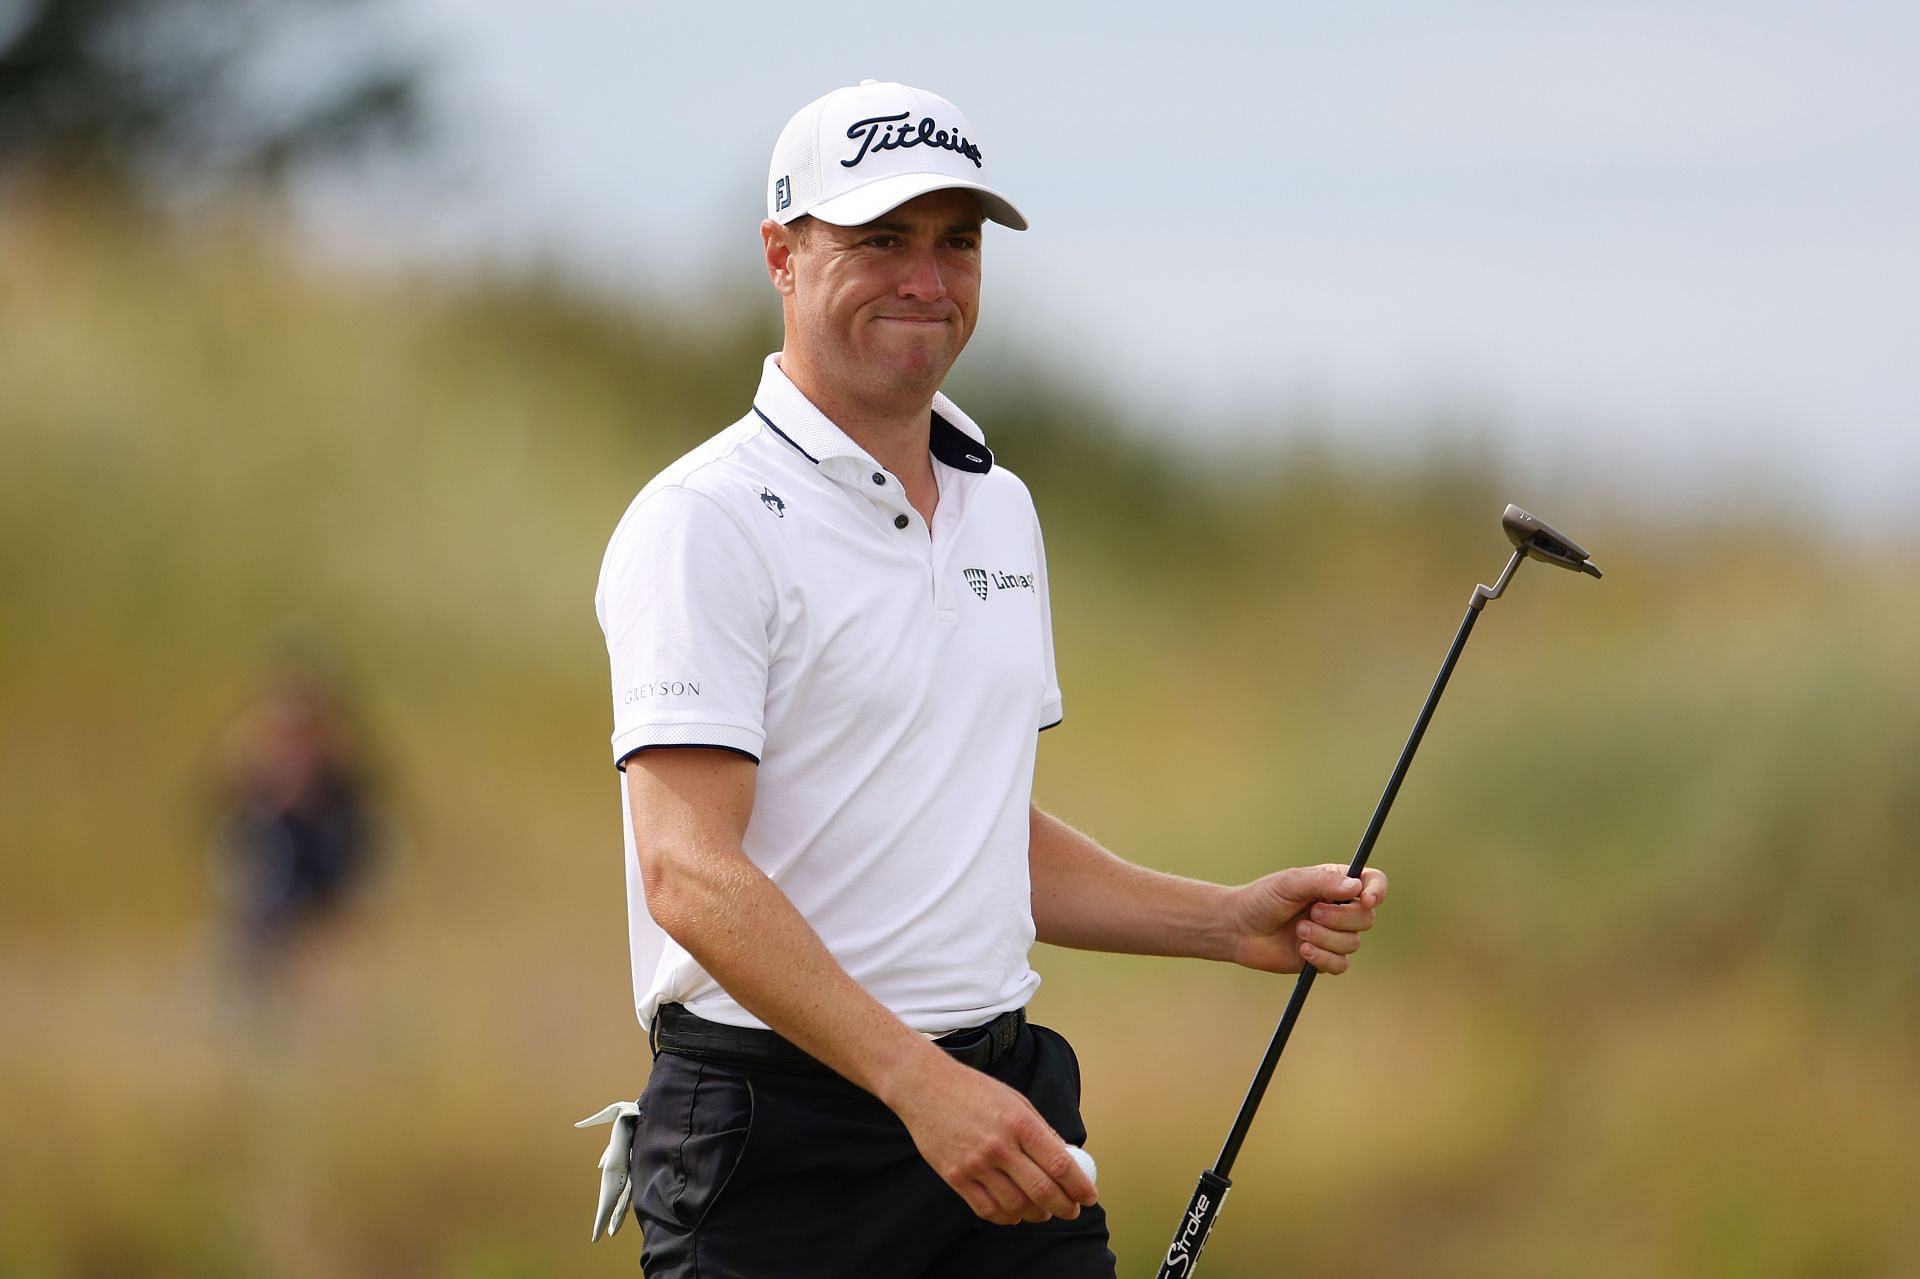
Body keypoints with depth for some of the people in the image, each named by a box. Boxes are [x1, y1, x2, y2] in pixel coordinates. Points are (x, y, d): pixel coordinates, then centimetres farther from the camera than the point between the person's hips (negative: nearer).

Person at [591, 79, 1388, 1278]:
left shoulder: (1002, 510, 17)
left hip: (1002, 1106, 7)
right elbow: (689, 872, -19)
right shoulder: (705, 523, -9)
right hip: (781, 1125, -7)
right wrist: (919, 1080, -28)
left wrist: (1233, 921, 14)